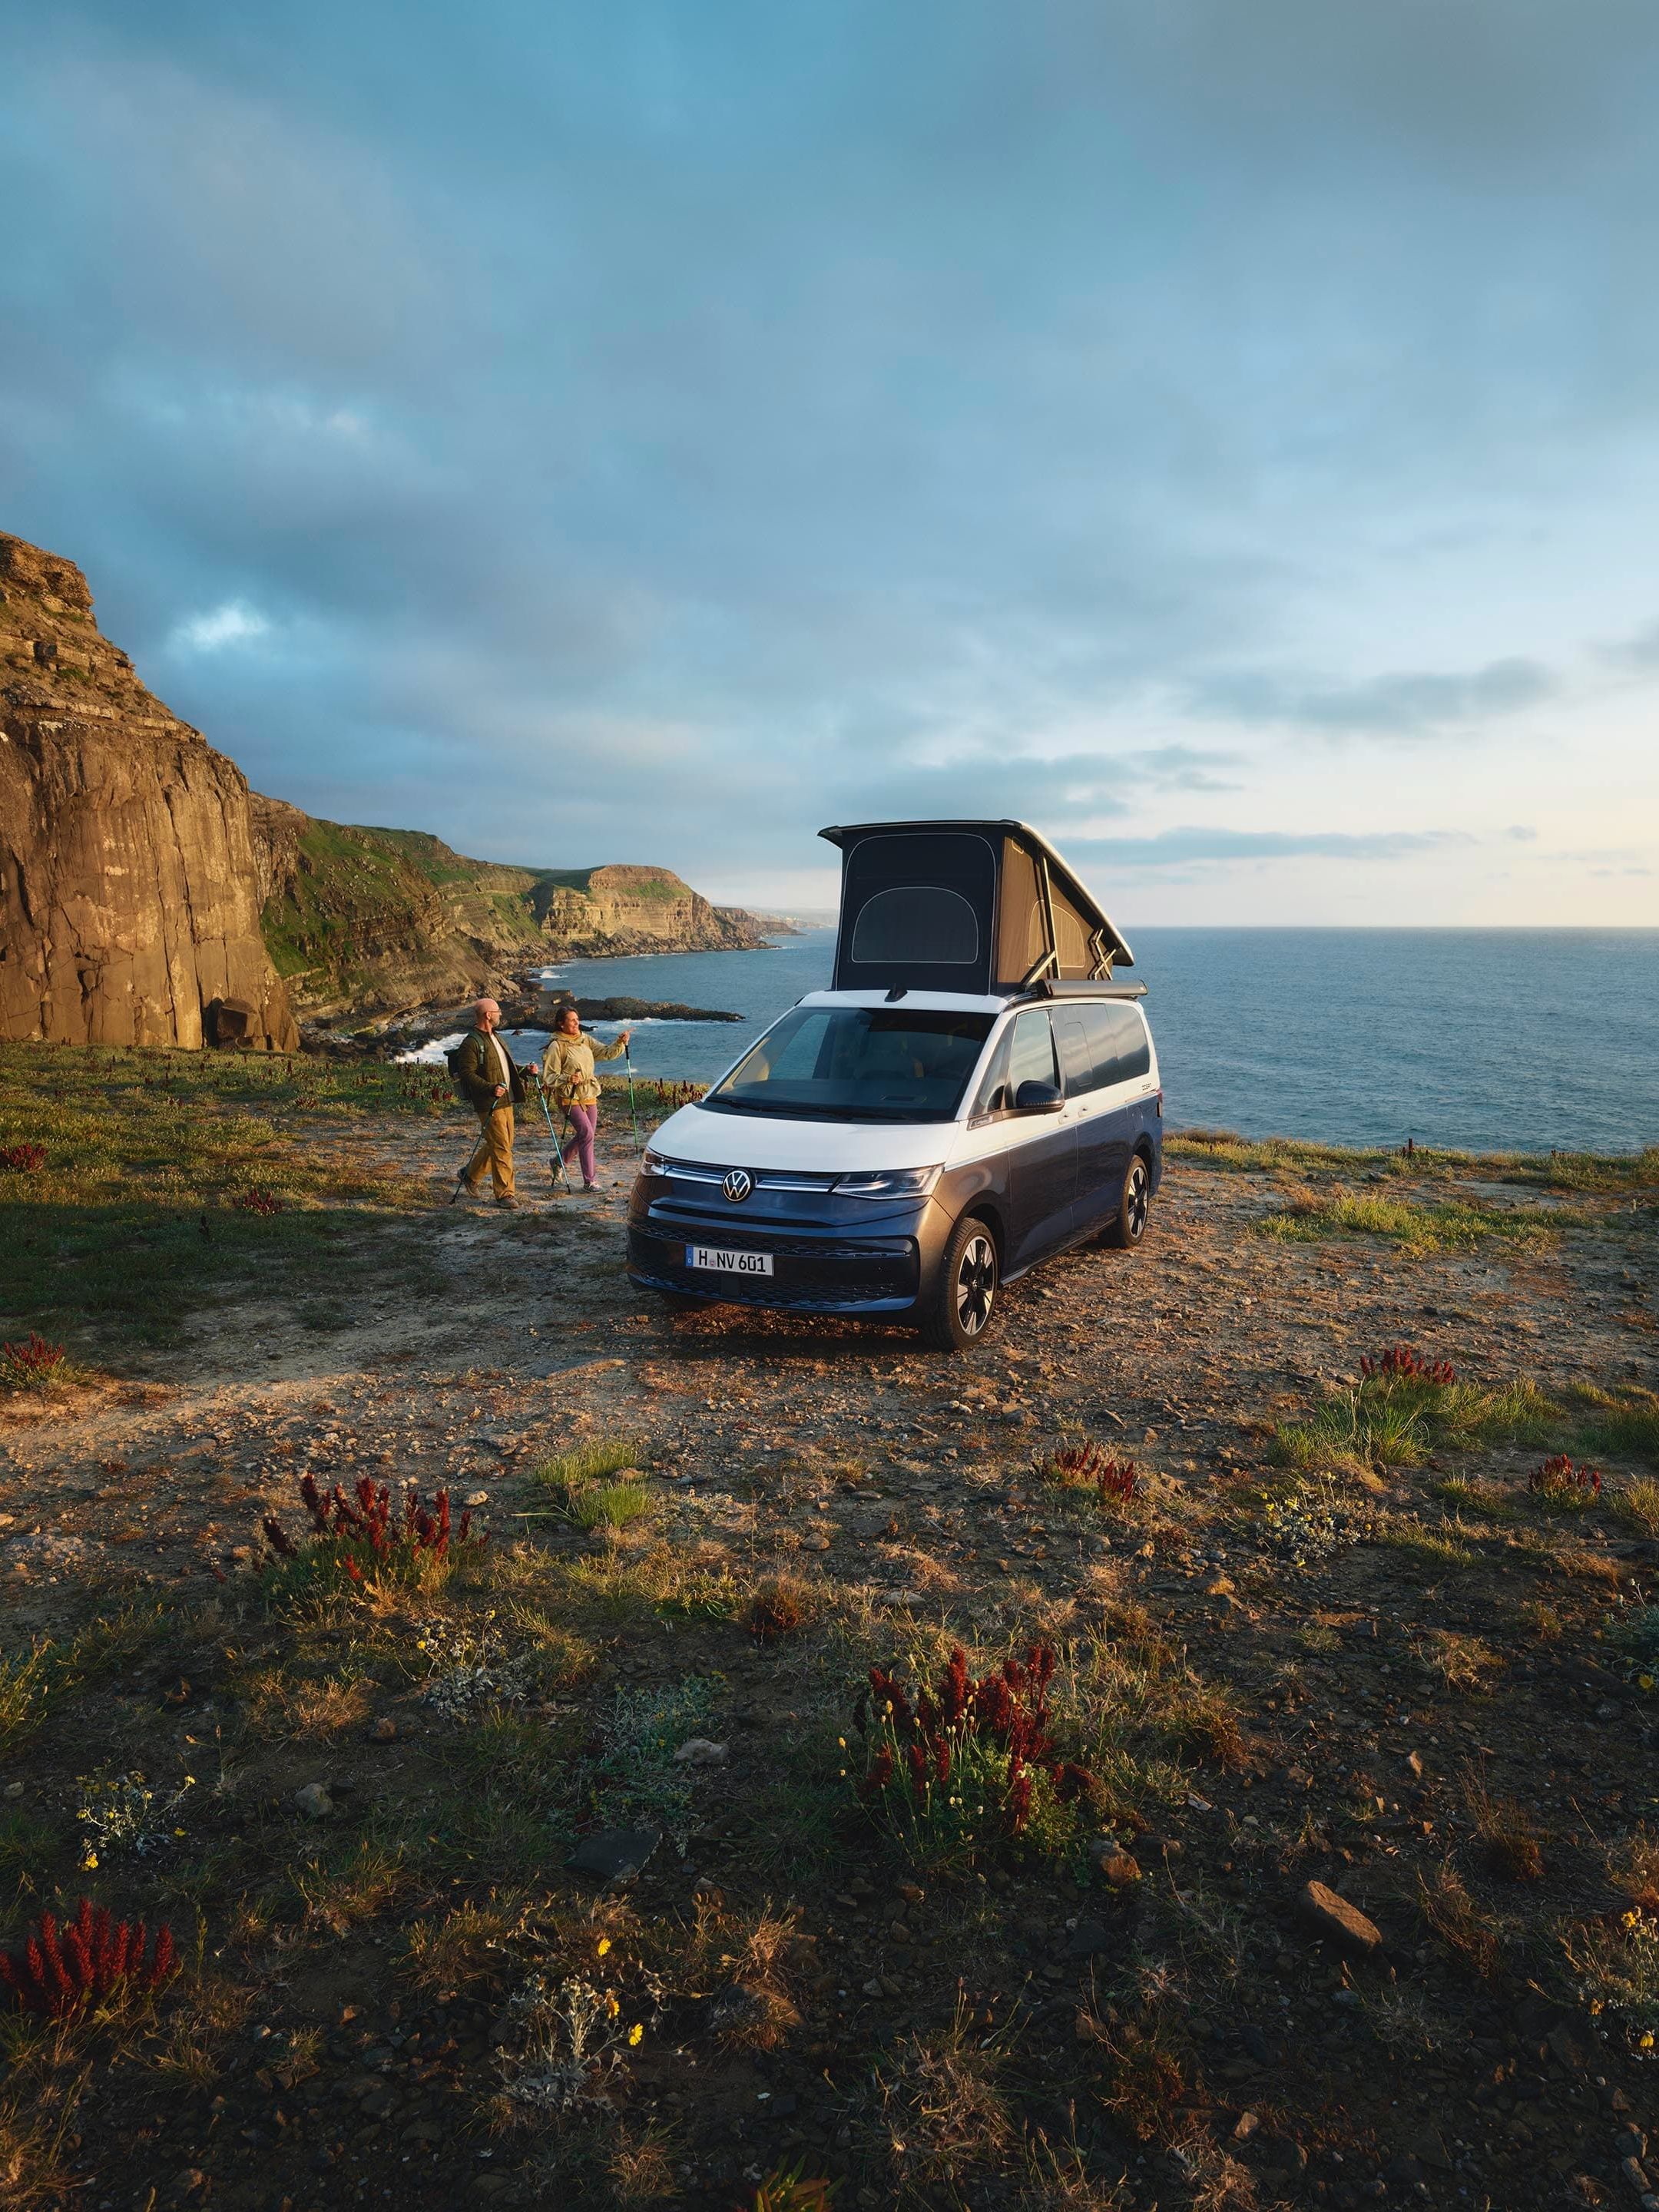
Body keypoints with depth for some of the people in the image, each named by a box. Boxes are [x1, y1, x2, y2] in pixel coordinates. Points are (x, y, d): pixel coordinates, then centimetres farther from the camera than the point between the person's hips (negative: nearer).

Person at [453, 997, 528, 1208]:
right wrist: (490, 1088, -30)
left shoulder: (494, 1037, 18)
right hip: (489, 1105, -10)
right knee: (501, 1148, -7)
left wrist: (524, 1071, 14)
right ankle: (505, 1193, 1)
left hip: (505, 1101, 10)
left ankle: (470, 1175, 34)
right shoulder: (472, 1043, -14)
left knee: (499, 1144, 17)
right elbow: (467, 1073, -20)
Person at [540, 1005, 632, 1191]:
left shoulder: (585, 1040, 10)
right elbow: (549, 1077, -11)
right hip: (570, 1097, -7)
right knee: (587, 1133, -15)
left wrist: (620, 1043, -14)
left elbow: (606, 1053, 4)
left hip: (589, 1095, 7)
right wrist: (567, 1079, -28)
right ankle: (589, 1181, -8)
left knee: (584, 1134, 13)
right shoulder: (556, 1046, -10)